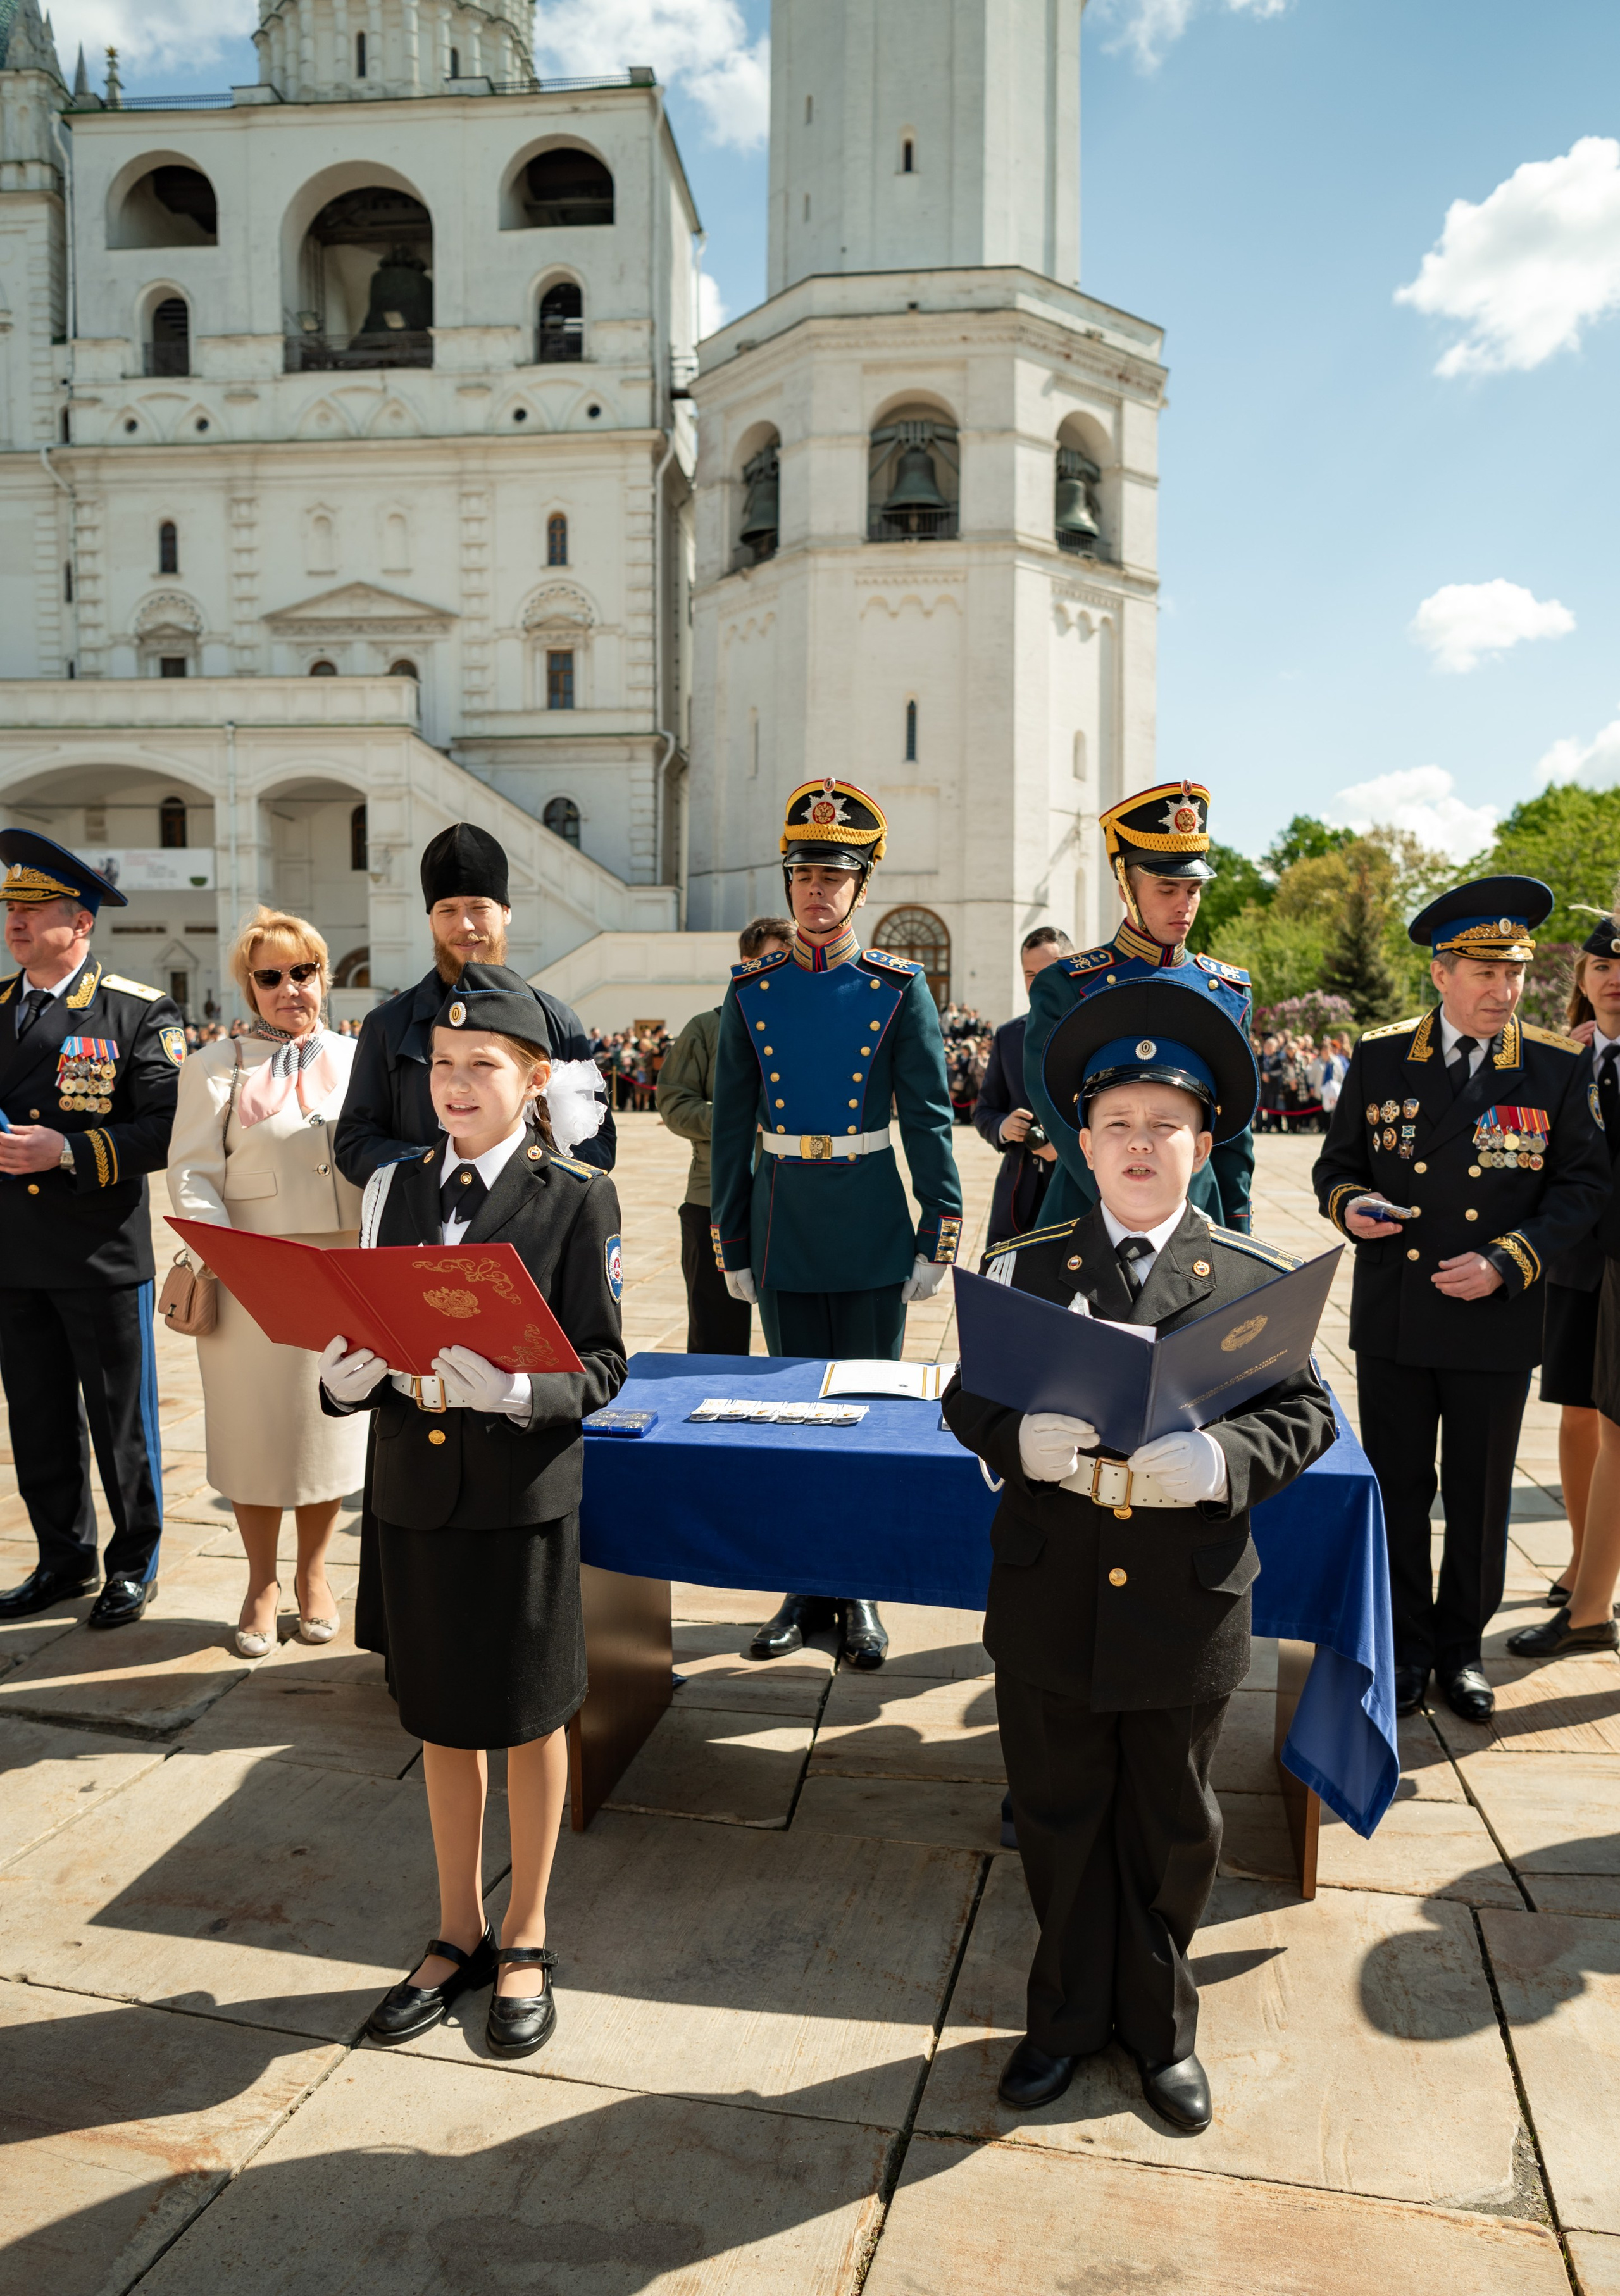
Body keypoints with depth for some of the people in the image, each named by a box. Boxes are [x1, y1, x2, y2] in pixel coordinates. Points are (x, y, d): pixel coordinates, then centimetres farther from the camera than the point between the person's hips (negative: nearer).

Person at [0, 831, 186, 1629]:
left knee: (121, 1421, 7)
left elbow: (167, 1130, -13)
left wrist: (69, 1151, -22)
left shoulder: (141, 1014, -5)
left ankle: (133, 1566, 22)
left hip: (103, 1257, -5)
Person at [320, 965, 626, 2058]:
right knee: (444, 1719, 18)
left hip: (523, 1495, -4)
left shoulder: (578, 1199, -8)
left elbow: (601, 1363, -11)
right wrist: (351, 1374, -15)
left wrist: (515, 1389, -29)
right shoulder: (394, 1191, 5)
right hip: (416, 1488, 4)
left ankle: (526, 1940, 33)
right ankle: (459, 1934, 38)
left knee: (530, 1718, 12)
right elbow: (360, 1343, 7)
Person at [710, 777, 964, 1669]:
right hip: (783, 1221, 2)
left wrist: (938, 1238, -5)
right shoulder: (752, 990, 3)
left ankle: (861, 1593, 19)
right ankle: (803, 1587, 23)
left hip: (871, 1227, -2)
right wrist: (731, 1244, 4)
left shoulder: (898, 988, -2)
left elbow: (929, 1120, -2)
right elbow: (730, 1127, 5)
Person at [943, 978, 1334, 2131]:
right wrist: (1024, 1439, -22)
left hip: (1188, 1610, 0)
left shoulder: (1257, 1278, -3)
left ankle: (1161, 2024, 42)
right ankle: (1068, 2012, 41)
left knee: (1173, 1830, 18)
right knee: (1060, 1819, 17)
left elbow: (1306, 1413, -4)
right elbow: (968, 1395, 0)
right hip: (1050, 1606, 1)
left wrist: (1218, 1461, -24)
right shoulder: (1025, 1266, 0)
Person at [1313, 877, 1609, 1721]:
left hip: (1496, 1324, 0)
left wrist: (1507, 1261, -15)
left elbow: (1583, 1185, -1)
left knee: (1479, 1499, 11)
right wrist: (1348, 1205, -16)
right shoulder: (1379, 1057, 0)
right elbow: (1337, 1163, 8)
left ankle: (1461, 1648, 30)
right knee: (1396, 1490, 11)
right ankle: (1405, 1645, 28)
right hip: (1393, 1320, 1)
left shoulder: (1560, 1069, -2)